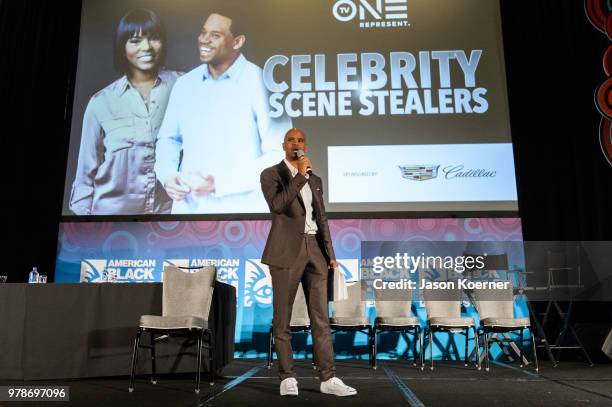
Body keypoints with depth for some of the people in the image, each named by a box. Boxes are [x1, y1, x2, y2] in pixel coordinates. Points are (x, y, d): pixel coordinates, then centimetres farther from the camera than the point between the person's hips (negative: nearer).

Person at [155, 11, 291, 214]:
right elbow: (168, 139, 15)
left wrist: (219, 184, -20)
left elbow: (281, 156, -16)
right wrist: (167, 176, -5)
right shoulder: (185, 84, 6)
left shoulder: (260, 83, -11)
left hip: (241, 210, -4)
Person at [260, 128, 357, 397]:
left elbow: (321, 219, 17)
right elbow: (277, 205, -17)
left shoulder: (315, 180, 18)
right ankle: (287, 378, 13)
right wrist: (300, 175, -15)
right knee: (282, 318, 2)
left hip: (315, 250, 5)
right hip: (286, 251, -4)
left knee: (321, 317, 2)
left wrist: (330, 254, 10)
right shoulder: (271, 174, 2)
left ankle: (328, 378, 7)